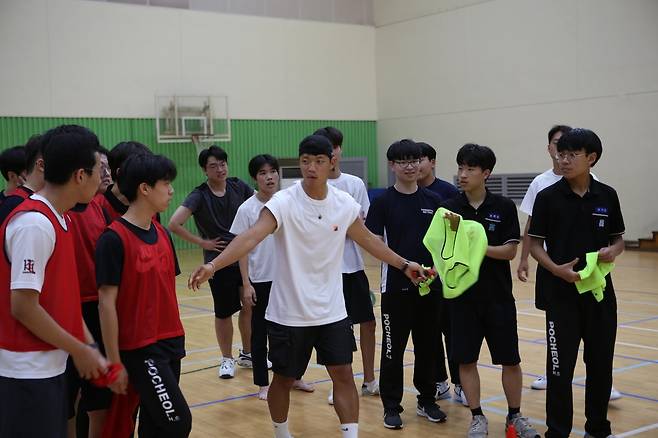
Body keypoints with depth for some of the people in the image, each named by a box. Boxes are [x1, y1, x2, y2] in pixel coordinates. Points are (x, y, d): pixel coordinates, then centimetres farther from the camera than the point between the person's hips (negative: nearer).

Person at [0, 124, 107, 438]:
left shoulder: (60, 220, 9)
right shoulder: (34, 224, -19)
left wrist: (89, 347, 7)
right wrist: (79, 350, -13)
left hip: (51, 366, 9)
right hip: (27, 373, -9)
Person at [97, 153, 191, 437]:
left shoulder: (162, 233, 8)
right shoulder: (114, 239, -15)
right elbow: (106, 302, -15)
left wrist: (176, 338, 14)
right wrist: (114, 361, -14)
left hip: (171, 342, 7)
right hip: (140, 349, -7)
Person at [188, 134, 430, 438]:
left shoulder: (345, 204, -2)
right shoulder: (284, 202, -16)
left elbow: (369, 241, 15)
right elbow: (251, 237, -30)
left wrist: (404, 265, 20)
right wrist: (213, 265, -45)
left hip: (332, 311, 3)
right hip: (289, 313, -3)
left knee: (343, 374, 2)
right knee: (284, 379, 10)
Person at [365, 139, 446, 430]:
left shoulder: (433, 200, 6)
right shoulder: (383, 202, -3)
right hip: (396, 286, -3)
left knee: (428, 345, 12)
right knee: (393, 347, 4)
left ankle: (427, 401, 27)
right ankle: (391, 406, 16)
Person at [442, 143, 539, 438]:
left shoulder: (504, 207, -4)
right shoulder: (449, 209, -1)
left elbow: (510, 251, -7)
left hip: (498, 296, -1)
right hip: (462, 295, 1)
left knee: (510, 359, 6)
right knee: (466, 359, 5)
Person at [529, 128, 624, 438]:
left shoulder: (607, 196, 3)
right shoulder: (548, 197, -5)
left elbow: (618, 239, 12)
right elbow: (535, 244, -3)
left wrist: (612, 251, -11)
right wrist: (556, 268, -20)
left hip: (599, 291, 3)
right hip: (561, 292, -3)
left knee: (601, 363, 11)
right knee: (560, 365, 0)